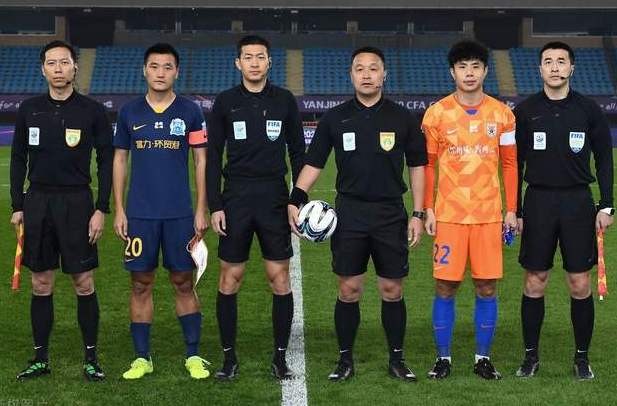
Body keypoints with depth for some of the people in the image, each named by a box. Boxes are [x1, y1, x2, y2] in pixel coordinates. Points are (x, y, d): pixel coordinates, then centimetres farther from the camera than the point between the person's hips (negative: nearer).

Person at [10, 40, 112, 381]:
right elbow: (18, 159, 11)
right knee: (41, 284, 7)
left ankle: (91, 358, 10)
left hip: (76, 202, -2)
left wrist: (101, 210, -6)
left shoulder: (92, 111, -2)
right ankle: (40, 358, 16)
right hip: (37, 202, 3)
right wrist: (17, 207, 5)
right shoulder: (29, 110, 6)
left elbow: (106, 161, 0)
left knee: (84, 283, 0)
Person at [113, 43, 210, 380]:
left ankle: (193, 356, 13)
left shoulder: (190, 111, 2)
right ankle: (142, 358, 14)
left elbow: (201, 161, 4)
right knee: (140, 284, 4)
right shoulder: (129, 112, 5)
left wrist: (201, 210, -1)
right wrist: (118, 210, 2)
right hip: (139, 213, 1)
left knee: (183, 282, 4)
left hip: (180, 213, -1)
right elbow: (119, 160, 8)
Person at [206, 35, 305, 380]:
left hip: (275, 199, 0)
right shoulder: (225, 102, 3)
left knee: (280, 277, 1)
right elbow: (213, 157, 4)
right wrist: (214, 206, -3)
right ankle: (229, 357, 13)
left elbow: (298, 152, 8)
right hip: (236, 199, 0)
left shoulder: (284, 100, 5)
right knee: (230, 279, 1)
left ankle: (281, 357, 11)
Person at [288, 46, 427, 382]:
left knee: (392, 290, 4)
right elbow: (313, 164, 5)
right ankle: (345, 360, 15)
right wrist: (295, 201, -8)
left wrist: (418, 214, 1)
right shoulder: (334, 118, 3)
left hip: (391, 213, 0)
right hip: (349, 213, 0)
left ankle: (396, 359, 18)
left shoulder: (402, 118, 3)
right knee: (349, 290, 3)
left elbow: (417, 166, 7)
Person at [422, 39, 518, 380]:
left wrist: (511, 209, 4)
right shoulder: (437, 113, 0)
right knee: (445, 287, 1)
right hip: (448, 214, -1)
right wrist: (428, 209, -2)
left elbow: (509, 164, 8)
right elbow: (427, 164, 3)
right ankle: (443, 358, 13)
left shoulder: (502, 113, 4)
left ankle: (483, 358, 16)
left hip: (489, 214, 1)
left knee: (487, 287, 4)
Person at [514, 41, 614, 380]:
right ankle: (531, 355, 15)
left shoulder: (588, 110, 3)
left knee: (580, 285, 2)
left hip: (578, 203, 0)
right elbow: (515, 164, 7)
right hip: (538, 202, 0)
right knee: (534, 283, 3)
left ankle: (582, 357, 14)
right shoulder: (525, 111, 3)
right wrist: (514, 211, 3)